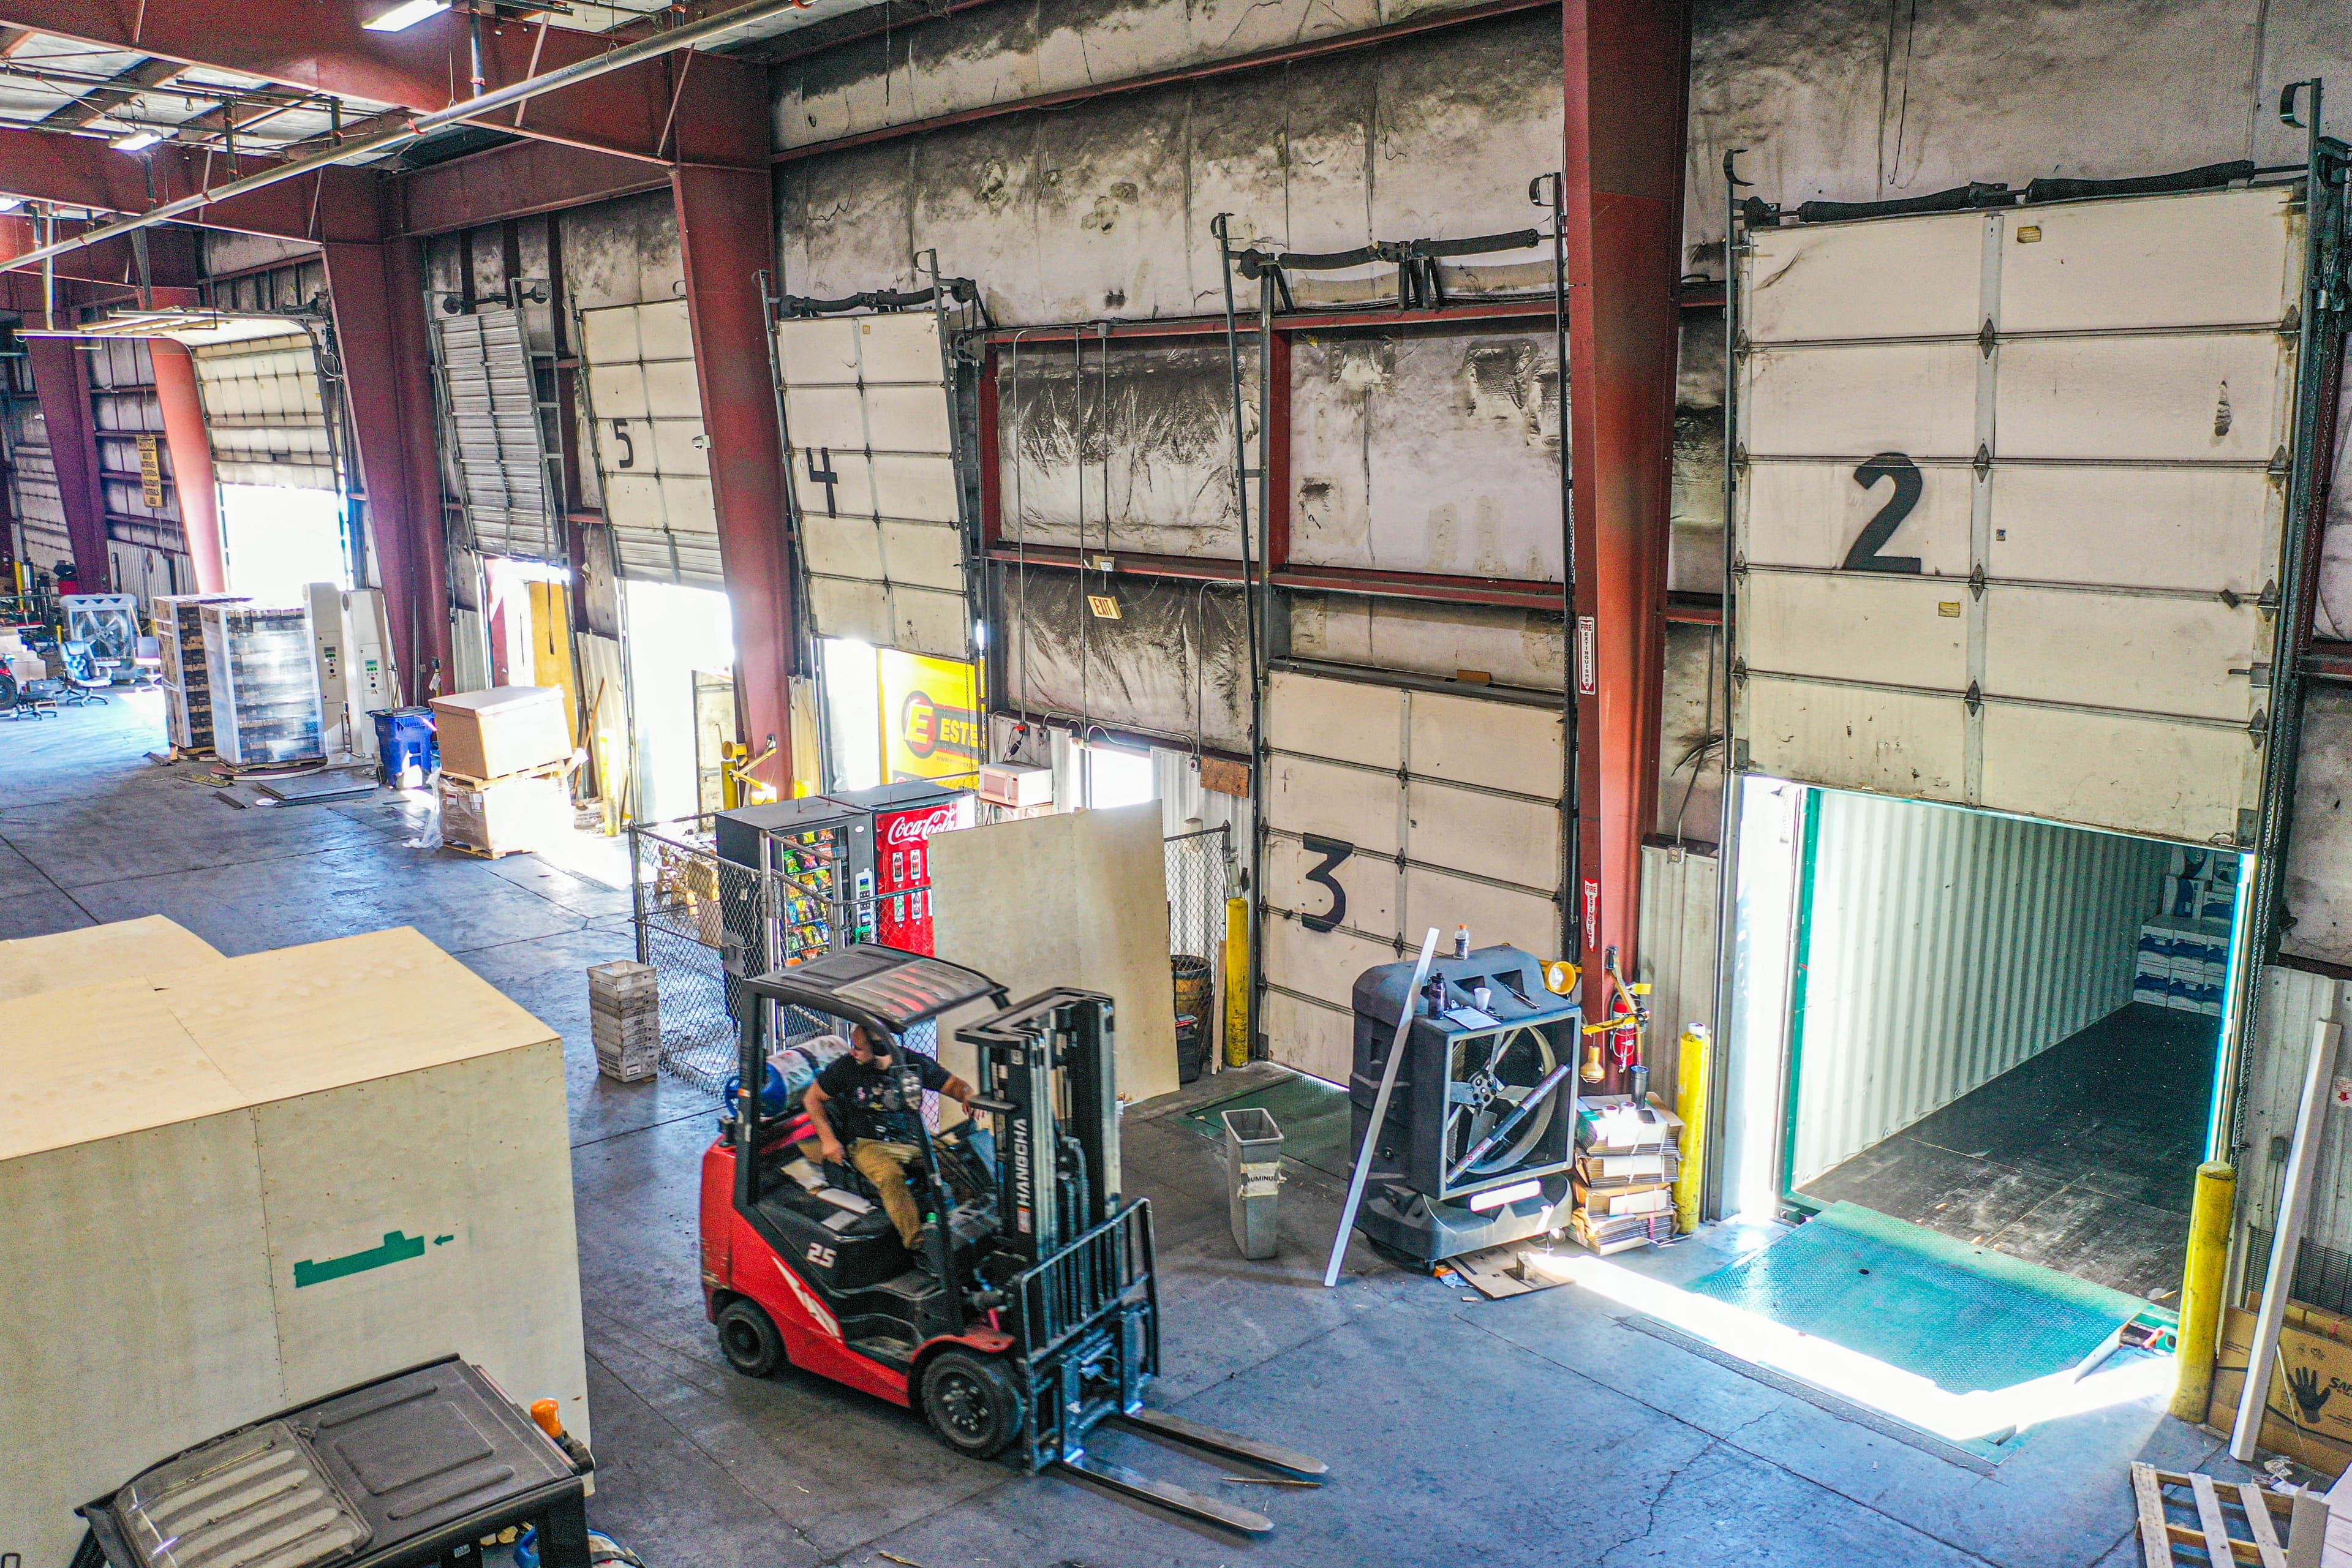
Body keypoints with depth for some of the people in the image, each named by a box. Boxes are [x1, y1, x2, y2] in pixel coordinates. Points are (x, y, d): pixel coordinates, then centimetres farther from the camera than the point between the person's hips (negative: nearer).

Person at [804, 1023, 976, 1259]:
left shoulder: (915, 1064, 2)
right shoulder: (845, 1067, -2)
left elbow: (953, 1084, 11)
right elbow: (812, 1098, 8)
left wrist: (968, 1096, -13)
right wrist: (828, 1139, -3)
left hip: (915, 1142, 3)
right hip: (870, 1146, -3)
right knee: (891, 1177, -37)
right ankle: (918, 1245, -39)